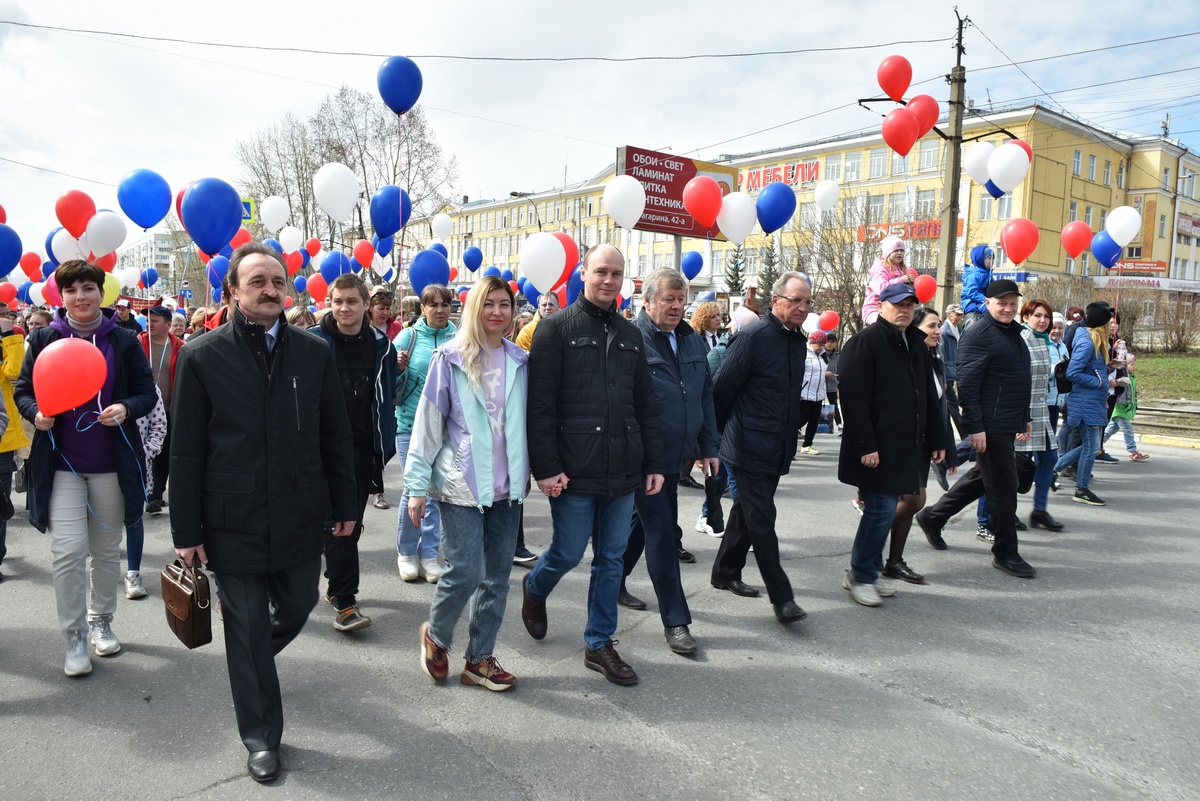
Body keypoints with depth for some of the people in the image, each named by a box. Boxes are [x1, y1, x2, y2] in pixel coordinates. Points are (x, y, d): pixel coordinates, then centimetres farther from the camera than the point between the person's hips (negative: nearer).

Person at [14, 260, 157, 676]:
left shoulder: (124, 341, 0)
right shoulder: (44, 338, 1)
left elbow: (147, 392, 1)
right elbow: (23, 389, 6)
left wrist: (126, 409, -19)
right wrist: (36, 413, -14)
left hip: (111, 464, 1)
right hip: (61, 463, -1)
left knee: (107, 550, 13)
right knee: (68, 551, -8)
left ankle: (101, 621, 32)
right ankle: (75, 638, 8)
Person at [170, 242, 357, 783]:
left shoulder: (314, 353, 1)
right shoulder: (202, 357, -5)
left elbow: (336, 437, 6)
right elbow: (187, 452, -3)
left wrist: (344, 506, 7)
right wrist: (186, 532, -3)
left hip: (301, 519, 2)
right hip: (234, 524, -2)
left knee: (297, 607, 16)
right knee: (247, 629, 9)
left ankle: (253, 657, 50)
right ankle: (260, 738, 28)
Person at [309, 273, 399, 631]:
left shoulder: (380, 344, 5)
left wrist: (385, 445, 9)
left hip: (364, 446, 4)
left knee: (352, 521, 14)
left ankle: (337, 584, 32)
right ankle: (344, 600, -2)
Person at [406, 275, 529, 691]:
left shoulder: (520, 361, 7)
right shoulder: (449, 359, -3)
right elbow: (427, 423, -3)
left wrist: (527, 473, 13)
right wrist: (417, 484, -5)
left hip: (506, 485, 4)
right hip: (462, 483, -4)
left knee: (497, 575, 8)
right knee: (466, 570, -7)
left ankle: (480, 658, 23)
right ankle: (435, 636, 23)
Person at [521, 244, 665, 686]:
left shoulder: (630, 334, 13)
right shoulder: (557, 328, -3)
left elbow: (646, 405, 15)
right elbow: (539, 404, -9)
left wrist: (654, 463, 9)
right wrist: (545, 467, -14)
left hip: (623, 471, 5)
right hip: (574, 471, -5)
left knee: (611, 560, 11)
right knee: (568, 553, 5)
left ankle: (599, 644, 25)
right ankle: (534, 589, 38)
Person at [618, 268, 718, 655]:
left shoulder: (693, 339, 9)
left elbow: (705, 395, 15)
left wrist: (709, 447, 12)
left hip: (675, 456, 7)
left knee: (643, 522, 20)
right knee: (663, 533, -3)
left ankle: (614, 583, 40)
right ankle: (675, 620, 7)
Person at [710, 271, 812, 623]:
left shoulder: (799, 340, 10)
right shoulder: (753, 337, -14)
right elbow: (723, 387, -12)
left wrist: (792, 433, 20)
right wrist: (720, 435, -5)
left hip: (778, 449, 8)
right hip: (750, 446, -8)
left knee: (747, 512, 18)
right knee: (762, 520, -4)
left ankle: (726, 573, 33)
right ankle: (782, 597, 2)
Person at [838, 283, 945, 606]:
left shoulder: (916, 343, 17)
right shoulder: (865, 342, -9)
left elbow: (929, 395, 22)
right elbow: (854, 398, -16)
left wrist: (936, 439, 17)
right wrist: (865, 445, -20)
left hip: (905, 446, 8)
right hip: (877, 449, -8)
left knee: (883, 511, 12)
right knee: (881, 510, -7)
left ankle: (864, 573, 23)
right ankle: (860, 576, 9)